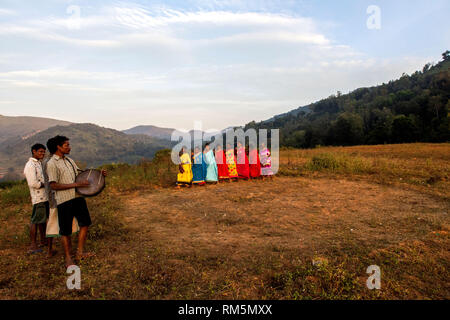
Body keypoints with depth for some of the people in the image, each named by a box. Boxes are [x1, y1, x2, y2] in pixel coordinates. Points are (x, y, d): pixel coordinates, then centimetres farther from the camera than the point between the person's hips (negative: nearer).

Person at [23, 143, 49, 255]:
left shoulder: (39, 163, 15)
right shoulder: (30, 165, -16)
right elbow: (33, 183, -23)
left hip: (45, 196, 10)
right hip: (38, 198, -10)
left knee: (43, 218, 19)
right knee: (36, 221, -4)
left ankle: (43, 240, 32)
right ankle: (32, 246, 3)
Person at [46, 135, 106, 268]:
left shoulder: (69, 160, 12)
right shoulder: (52, 163, -11)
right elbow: (54, 185, -17)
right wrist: (76, 184, -21)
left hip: (78, 197, 7)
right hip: (64, 200, -7)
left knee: (85, 223, 9)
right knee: (65, 231, 5)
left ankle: (80, 252, 23)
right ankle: (68, 258, 21)